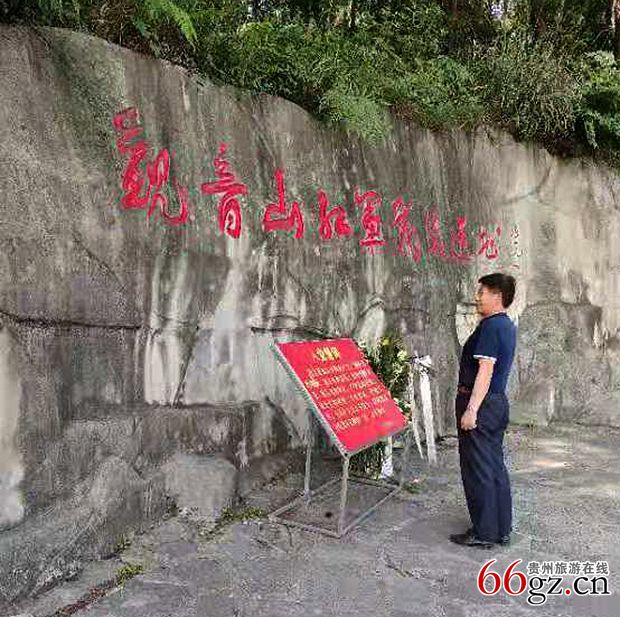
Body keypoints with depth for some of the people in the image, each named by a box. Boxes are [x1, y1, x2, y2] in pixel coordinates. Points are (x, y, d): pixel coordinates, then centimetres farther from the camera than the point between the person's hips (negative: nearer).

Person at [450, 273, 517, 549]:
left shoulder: (490, 326, -17)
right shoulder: (507, 326, 14)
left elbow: (485, 370, -23)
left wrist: (471, 409, -23)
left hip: (481, 403, -10)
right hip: (498, 402, 10)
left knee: (478, 471, 0)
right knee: (495, 468, 15)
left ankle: (484, 533, 11)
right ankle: (502, 529, 25)